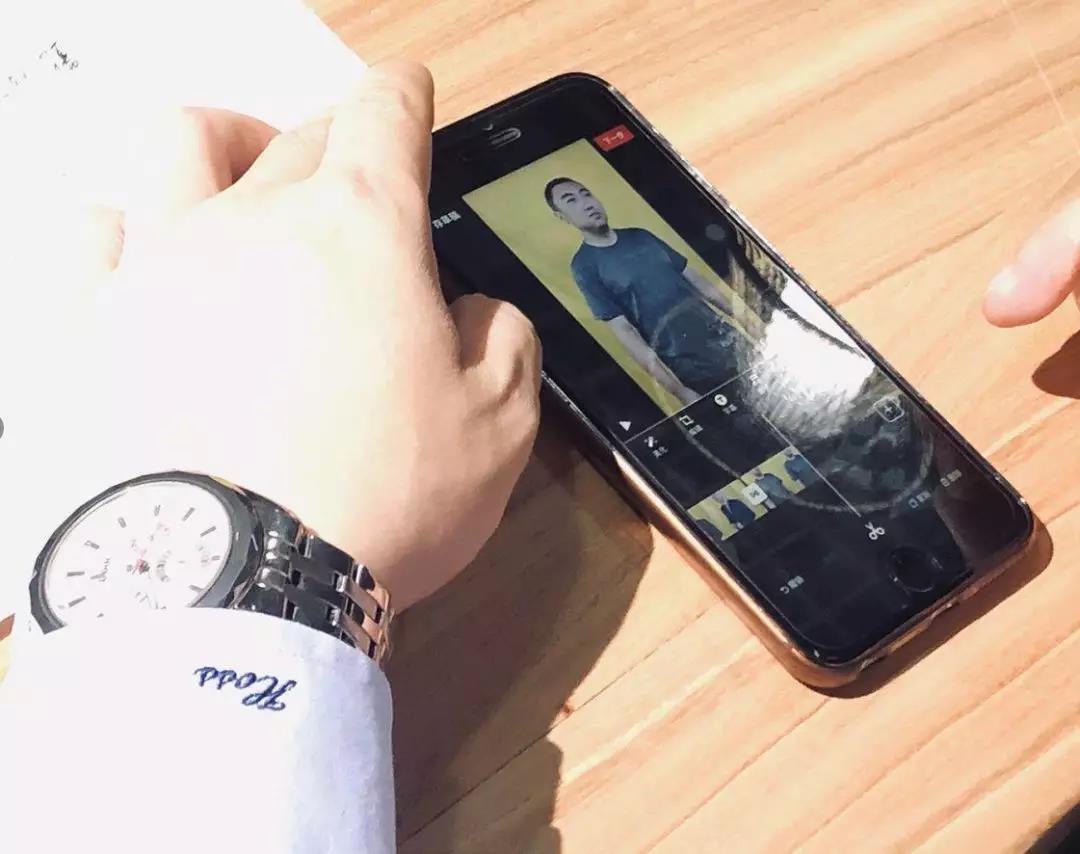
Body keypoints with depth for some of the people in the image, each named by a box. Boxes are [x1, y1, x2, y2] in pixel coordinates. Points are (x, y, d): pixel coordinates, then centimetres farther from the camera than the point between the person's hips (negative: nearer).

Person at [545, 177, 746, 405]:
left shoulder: (639, 236, 10)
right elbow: (622, 329, -13)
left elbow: (694, 277, 14)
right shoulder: (584, 266, -8)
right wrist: (679, 390, -18)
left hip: (721, 335, 5)